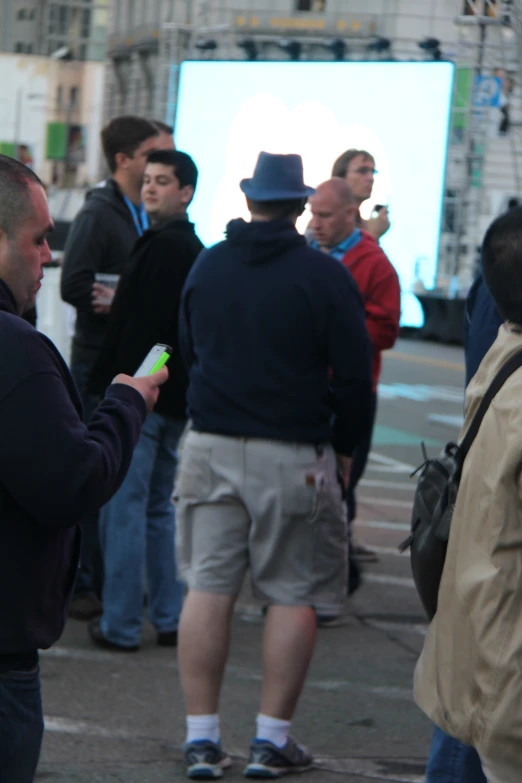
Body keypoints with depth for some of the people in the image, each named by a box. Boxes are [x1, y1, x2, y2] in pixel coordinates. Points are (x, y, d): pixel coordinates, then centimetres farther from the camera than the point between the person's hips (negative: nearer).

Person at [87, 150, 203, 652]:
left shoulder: (164, 249, -16)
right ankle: (170, 618, 17)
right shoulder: (192, 248, 16)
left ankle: (120, 624, -4)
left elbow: (144, 328, -20)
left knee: (123, 507, -6)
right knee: (158, 507, 15)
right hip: (172, 400, 10)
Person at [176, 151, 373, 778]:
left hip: (210, 445, 4)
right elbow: (354, 373, -7)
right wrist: (344, 446, 6)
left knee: (207, 588, 6)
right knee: (293, 596, 5)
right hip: (293, 455, -4)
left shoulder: (206, 266, 5)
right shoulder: (324, 275, -9)